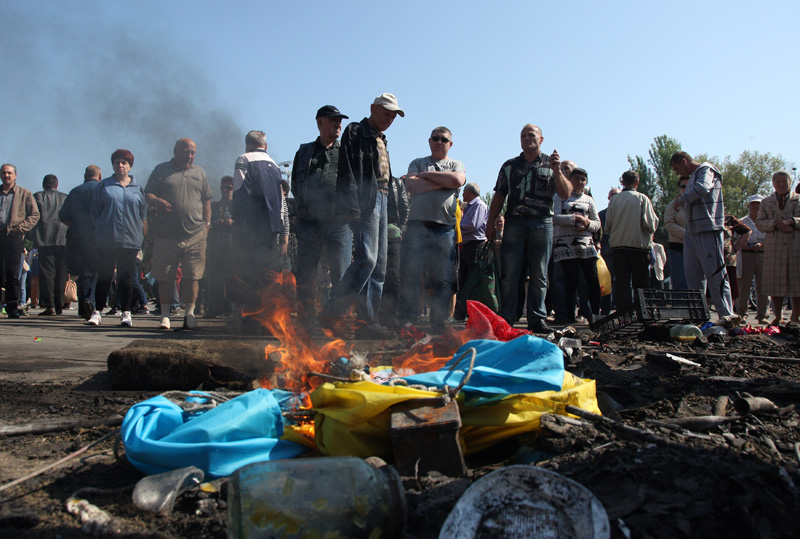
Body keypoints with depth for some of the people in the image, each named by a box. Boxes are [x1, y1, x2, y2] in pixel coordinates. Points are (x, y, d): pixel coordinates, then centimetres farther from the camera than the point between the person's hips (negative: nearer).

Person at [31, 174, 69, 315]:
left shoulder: (38, 197, 5)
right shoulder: (66, 198, 12)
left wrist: (33, 237, 2)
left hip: (45, 240, -3)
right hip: (63, 240, 3)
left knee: (47, 273, -3)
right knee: (61, 274, 7)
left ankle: (49, 305, -11)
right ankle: (59, 306, 8)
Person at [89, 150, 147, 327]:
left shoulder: (138, 188, 10)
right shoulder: (103, 186, 8)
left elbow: (143, 213, 11)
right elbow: (95, 211, 9)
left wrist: (140, 232, 2)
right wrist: (101, 227, 0)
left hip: (130, 240, 1)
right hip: (106, 240, 0)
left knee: (126, 277, 5)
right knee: (104, 275, 2)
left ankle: (126, 313, 11)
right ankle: (97, 312, 8)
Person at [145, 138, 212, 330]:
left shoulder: (200, 173, 17)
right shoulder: (161, 170, 11)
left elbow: (206, 201, 18)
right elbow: (148, 194, 5)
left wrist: (207, 223, 8)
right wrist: (157, 201, -17)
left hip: (195, 235, 1)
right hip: (166, 234, -1)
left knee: (192, 276, -1)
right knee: (165, 277, 4)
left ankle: (189, 313, 7)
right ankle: (165, 315, 13)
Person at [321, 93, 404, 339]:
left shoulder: (381, 140, 27)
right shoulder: (355, 132, 1)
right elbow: (348, 172, -11)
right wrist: (352, 207, -21)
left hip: (382, 202, 9)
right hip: (365, 201, -9)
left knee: (379, 265, 3)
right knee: (366, 259, -19)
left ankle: (368, 322, 6)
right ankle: (332, 312, -13)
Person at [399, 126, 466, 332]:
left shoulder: (456, 165, 20)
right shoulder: (418, 163, 19)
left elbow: (457, 180, -5)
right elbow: (412, 186, -1)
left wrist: (426, 175, 0)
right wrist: (443, 181, -2)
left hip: (445, 228, 1)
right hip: (418, 225, 0)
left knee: (443, 280, -2)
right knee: (411, 276, -6)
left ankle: (438, 326, 4)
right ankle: (406, 322, -3)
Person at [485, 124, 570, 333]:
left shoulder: (551, 163, 13)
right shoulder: (509, 166, 17)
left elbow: (566, 194, 2)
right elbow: (499, 196, 16)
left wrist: (557, 171, -13)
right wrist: (490, 223, 8)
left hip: (542, 223, -1)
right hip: (514, 222, 1)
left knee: (539, 276, 2)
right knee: (509, 274, -4)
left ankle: (537, 319, 8)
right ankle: (505, 319, 0)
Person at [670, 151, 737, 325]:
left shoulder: (706, 170, -5)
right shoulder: (692, 176, 22)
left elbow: (702, 188, -28)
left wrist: (682, 199, -16)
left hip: (708, 230, -9)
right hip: (692, 232, 9)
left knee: (715, 273, -8)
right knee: (693, 274, 8)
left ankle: (727, 314, -4)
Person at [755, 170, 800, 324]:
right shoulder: (766, 202, 16)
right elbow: (759, 223, 6)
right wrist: (776, 223, -11)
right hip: (774, 247, 1)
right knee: (775, 283, 1)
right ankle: (778, 317, 12)